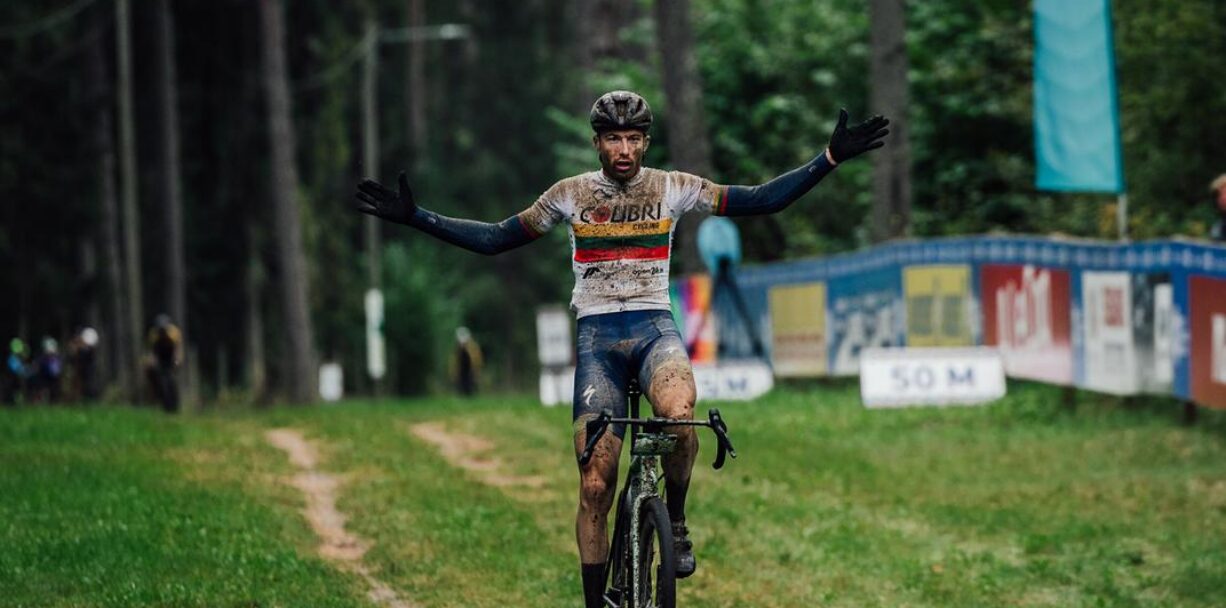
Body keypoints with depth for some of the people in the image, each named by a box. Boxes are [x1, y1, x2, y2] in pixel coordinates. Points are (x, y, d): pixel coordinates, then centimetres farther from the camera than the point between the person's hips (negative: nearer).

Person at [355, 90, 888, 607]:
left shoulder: (673, 188, 3)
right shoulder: (570, 194, 4)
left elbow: (763, 199, 2)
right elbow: (495, 240, 8)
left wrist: (830, 159, -6)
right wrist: (414, 216, 1)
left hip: (654, 329, -1)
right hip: (597, 336, 1)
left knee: (680, 413, -36)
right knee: (594, 486, -5)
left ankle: (676, 522, -9)